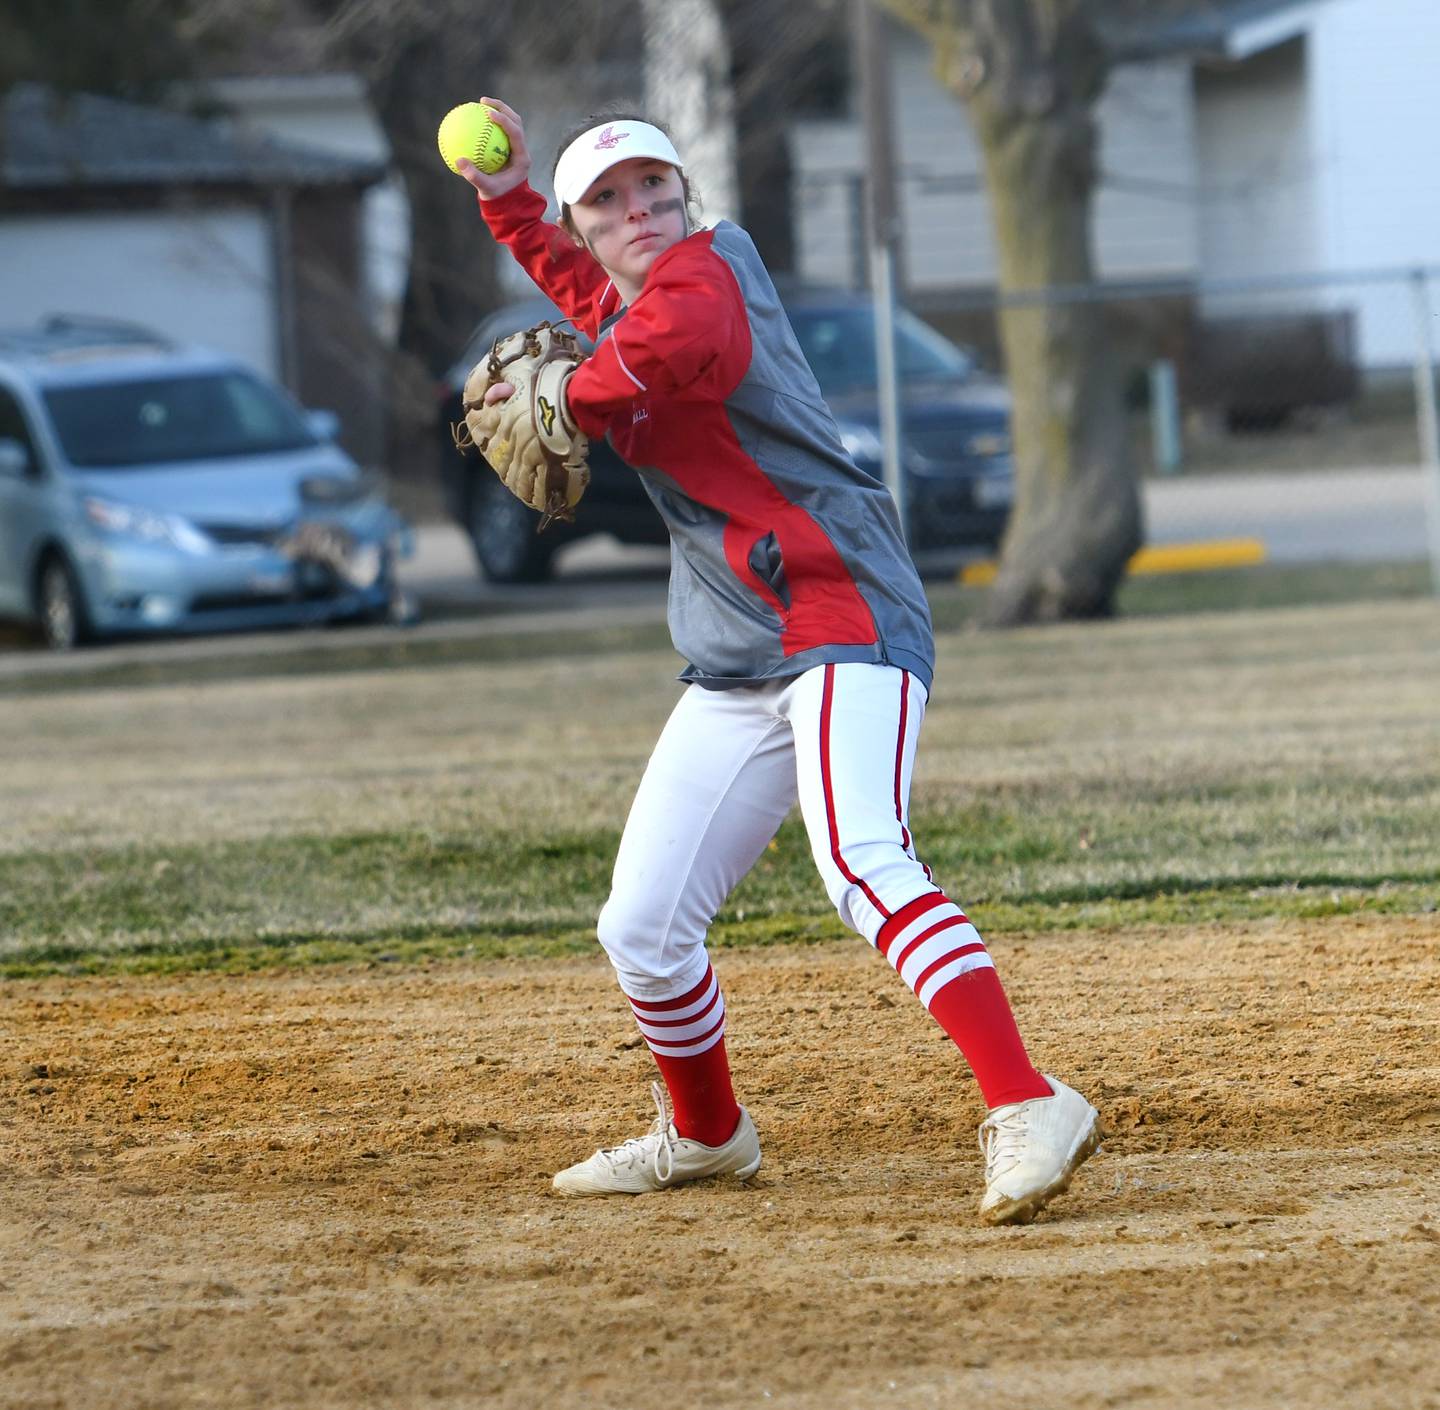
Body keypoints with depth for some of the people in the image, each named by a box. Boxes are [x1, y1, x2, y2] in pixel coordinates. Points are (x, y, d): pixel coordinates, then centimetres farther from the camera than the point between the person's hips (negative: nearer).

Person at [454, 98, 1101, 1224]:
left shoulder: (704, 275, -7)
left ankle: (1028, 1111, -41)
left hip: (843, 620, -9)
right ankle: (705, 1134, 35)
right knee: (643, 931, 11)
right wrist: (507, 198, 26)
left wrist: (564, 400, -7)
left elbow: (665, 341, -26)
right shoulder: (625, 303, 19)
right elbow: (582, 289, 41)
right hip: (734, 667, 9)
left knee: (862, 865, -32)